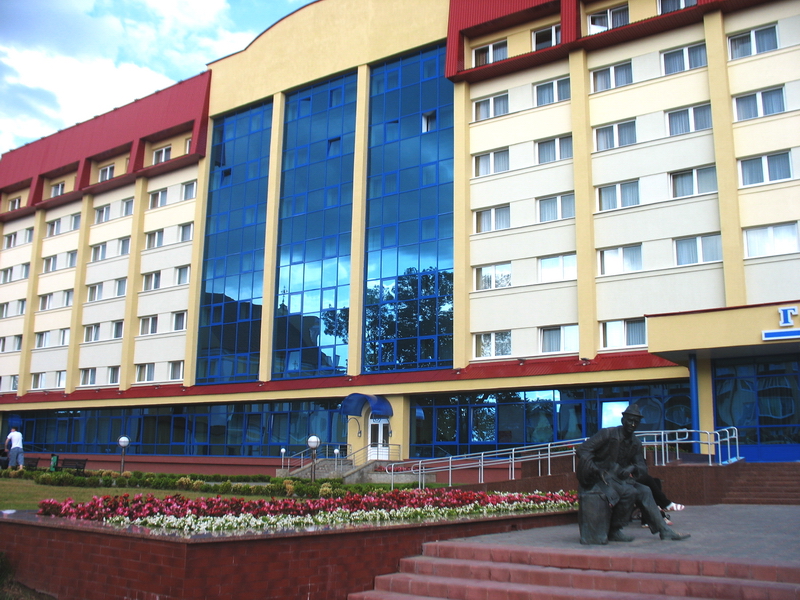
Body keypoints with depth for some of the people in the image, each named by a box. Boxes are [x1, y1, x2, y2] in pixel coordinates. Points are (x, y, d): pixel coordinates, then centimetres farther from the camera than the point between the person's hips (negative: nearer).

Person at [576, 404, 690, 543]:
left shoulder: (635, 443, 10)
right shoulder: (608, 434, -10)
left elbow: (643, 467, 8)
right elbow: (583, 449, -15)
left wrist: (633, 468, -17)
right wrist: (596, 470, -27)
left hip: (619, 478, 7)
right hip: (602, 479, -7)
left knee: (644, 491, -7)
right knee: (629, 492, -25)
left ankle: (664, 531, 0)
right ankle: (614, 531, -14)